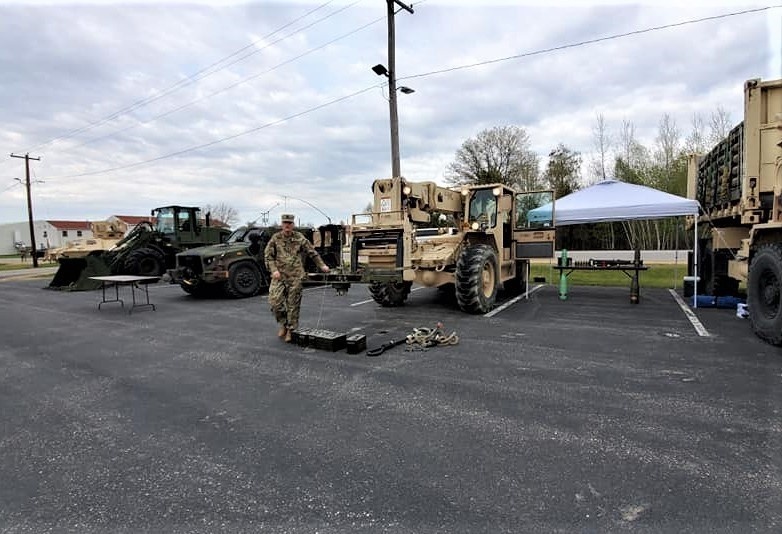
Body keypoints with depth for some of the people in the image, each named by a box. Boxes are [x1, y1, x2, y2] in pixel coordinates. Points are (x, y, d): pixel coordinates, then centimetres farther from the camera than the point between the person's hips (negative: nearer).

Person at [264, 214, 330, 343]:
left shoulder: (299, 238, 5)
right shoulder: (275, 238, 5)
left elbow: (312, 252, 12)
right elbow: (268, 255, 5)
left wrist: (322, 265, 8)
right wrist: (274, 270, -8)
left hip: (296, 276, 0)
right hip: (279, 275, 1)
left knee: (293, 305, 2)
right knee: (274, 301, -9)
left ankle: (290, 330, 14)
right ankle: (283, 324, 15)